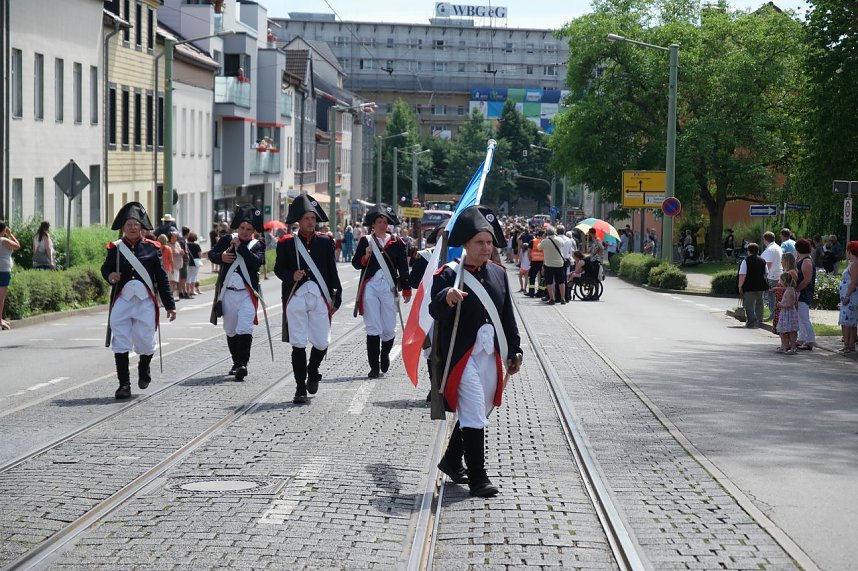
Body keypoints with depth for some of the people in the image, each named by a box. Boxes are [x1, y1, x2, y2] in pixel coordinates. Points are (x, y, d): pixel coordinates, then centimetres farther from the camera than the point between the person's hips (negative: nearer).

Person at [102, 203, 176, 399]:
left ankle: (144, 368, 36)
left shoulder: (152, 248, 3)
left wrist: (169, 305, 4)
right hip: (122, 300, 1)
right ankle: (124, 384, 4)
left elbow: (162, 278, 5)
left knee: (145, 342, 4)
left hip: (145, 301, 0)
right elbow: (105, 267, 17)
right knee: (120, 343, -3)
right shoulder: (115, 248, 4)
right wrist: (109, 276, -9)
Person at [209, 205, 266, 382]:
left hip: (247, 294, -4)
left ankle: (242, 364, -18)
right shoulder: (227, 240, 6)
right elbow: (211, 254, 9)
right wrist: (221, 257, -11)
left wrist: (240, 247, -16)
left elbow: (257, 262, -17)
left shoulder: (257, 245, 0)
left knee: (245, 330, -16)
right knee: (230, 331, 14)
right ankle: (236, 362, 30)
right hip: (227, 293, 4)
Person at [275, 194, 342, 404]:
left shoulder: (325, 242, 9)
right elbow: (278, 268, 8)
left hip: (319, 297, 2)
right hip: (296, 297, -2)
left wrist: (337, 297, 5)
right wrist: (292, 275, -12)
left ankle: (312, 372, 34)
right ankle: (300, 389, 5)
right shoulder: (287, 243, 4)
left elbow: (332, 271, 10)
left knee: (322, 343, 2)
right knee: (298, 344, -3)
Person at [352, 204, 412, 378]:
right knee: (373, 328, -4)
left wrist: (406, 289, 4)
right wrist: (365, 257, -12)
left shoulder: (396, 242, 9)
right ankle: (374, 367, 1)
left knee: (389, 328, 3)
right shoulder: (365, 241, 7)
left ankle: (385, 353, 33)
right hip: (370, 287, -1)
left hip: (389, 288, 1)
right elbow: (355, 263, 8)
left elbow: (403, 267, 9)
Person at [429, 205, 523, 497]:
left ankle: (451, 461, 34)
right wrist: (446, 298, -39)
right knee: (473, 416, -10)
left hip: (492, 356, 7)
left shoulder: (499, 273, 10)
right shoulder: (449, 275, -8)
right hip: (462, 357, -7)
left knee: (480, 414, 16)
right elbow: (436, 314, -18)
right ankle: (478, 477, -4)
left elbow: (508, 316, 16)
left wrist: (514, 351, 14)